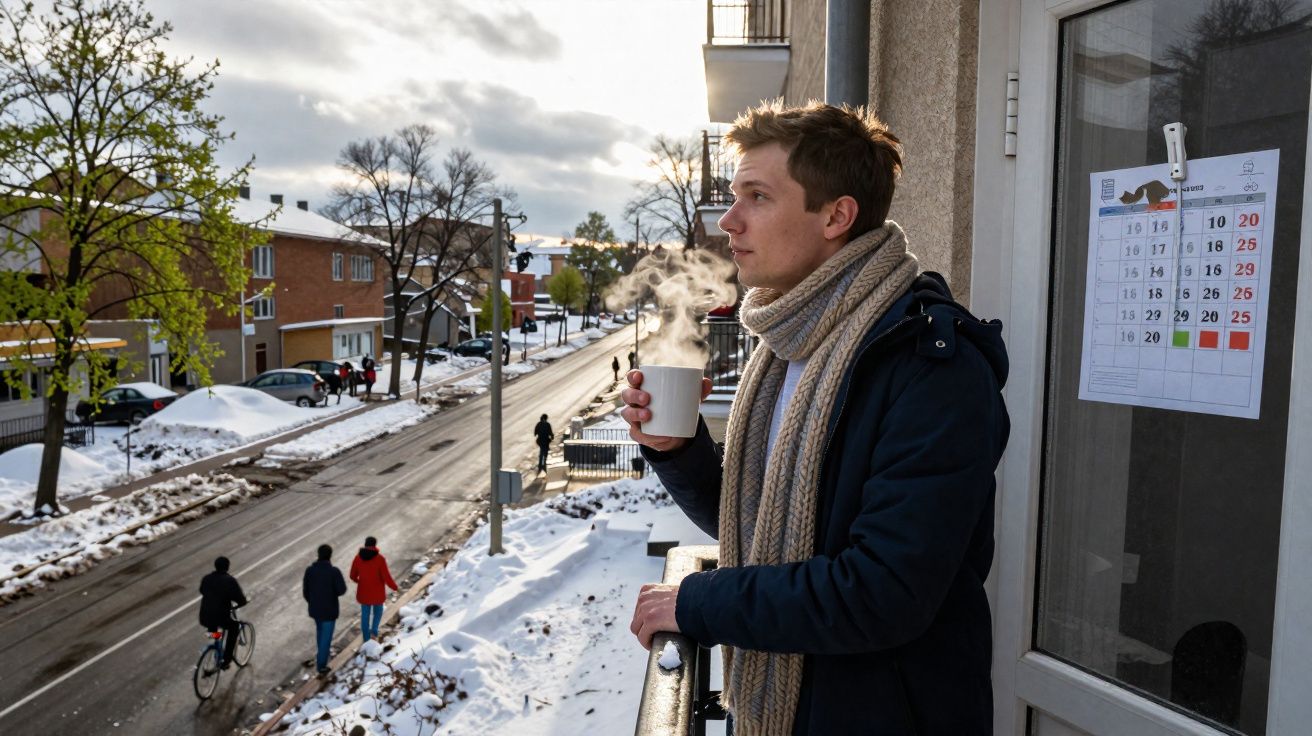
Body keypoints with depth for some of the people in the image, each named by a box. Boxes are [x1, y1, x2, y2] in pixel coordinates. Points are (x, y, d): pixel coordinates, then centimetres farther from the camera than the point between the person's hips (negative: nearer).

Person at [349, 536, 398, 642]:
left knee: (365, 614, 16)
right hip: (377, 591, -2)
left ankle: (366, 639, 20)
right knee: (378, 610, 24)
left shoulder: (358, 558, -8)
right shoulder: (380, 559, -19)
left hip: (363, 592, 2)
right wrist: (394, 586, -1)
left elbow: (353, 575, 1)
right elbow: (386, 576, -18)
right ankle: (374, 630, 7)